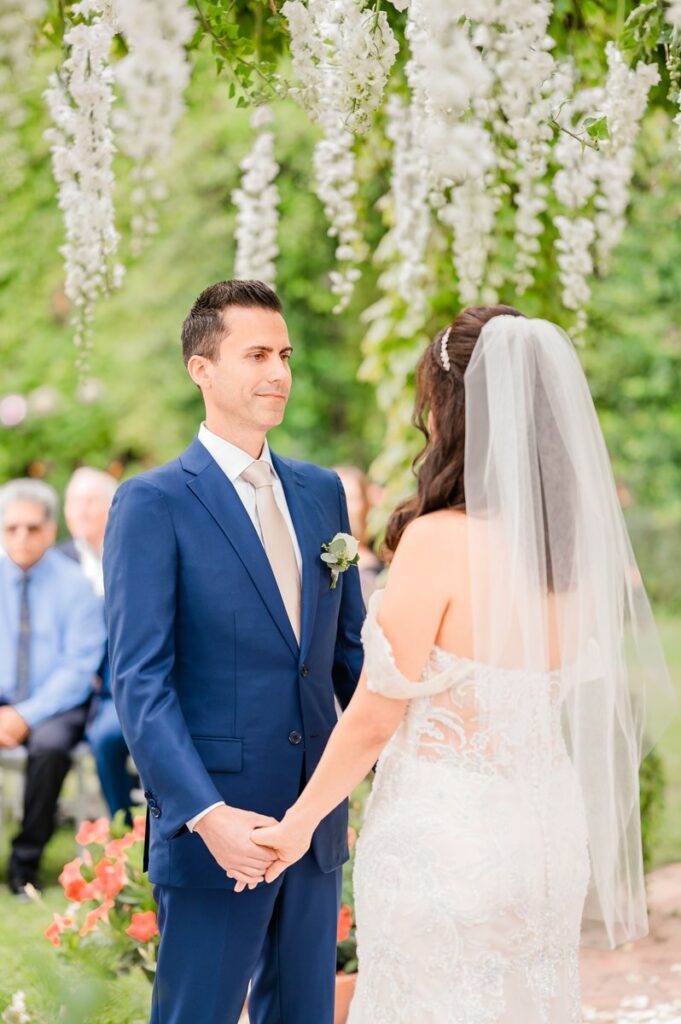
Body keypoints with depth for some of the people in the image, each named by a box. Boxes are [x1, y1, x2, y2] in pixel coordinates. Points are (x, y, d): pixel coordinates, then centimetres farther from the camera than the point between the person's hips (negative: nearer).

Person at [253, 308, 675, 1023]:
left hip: (442, 838, -6)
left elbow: (374, 718, -14)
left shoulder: (440, 540, -19)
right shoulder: (581, 543, -1)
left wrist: (301, 820, -1)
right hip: (546, 826, 6)